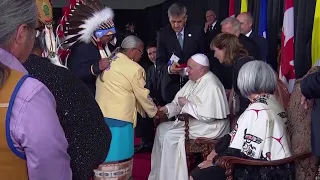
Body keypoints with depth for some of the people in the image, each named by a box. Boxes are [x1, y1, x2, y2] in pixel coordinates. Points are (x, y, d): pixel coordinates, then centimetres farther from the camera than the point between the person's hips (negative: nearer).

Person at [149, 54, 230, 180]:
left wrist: (187, 104, -18)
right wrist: (166, 109, -7)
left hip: (210, 126, -11)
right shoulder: (194, 81, 9)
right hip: (192, 121, 11)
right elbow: (178, 101, 13)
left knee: (170, 136, -20)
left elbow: (207, 116, -30)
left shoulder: (211, 86, -23)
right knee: (162, 128, 5)